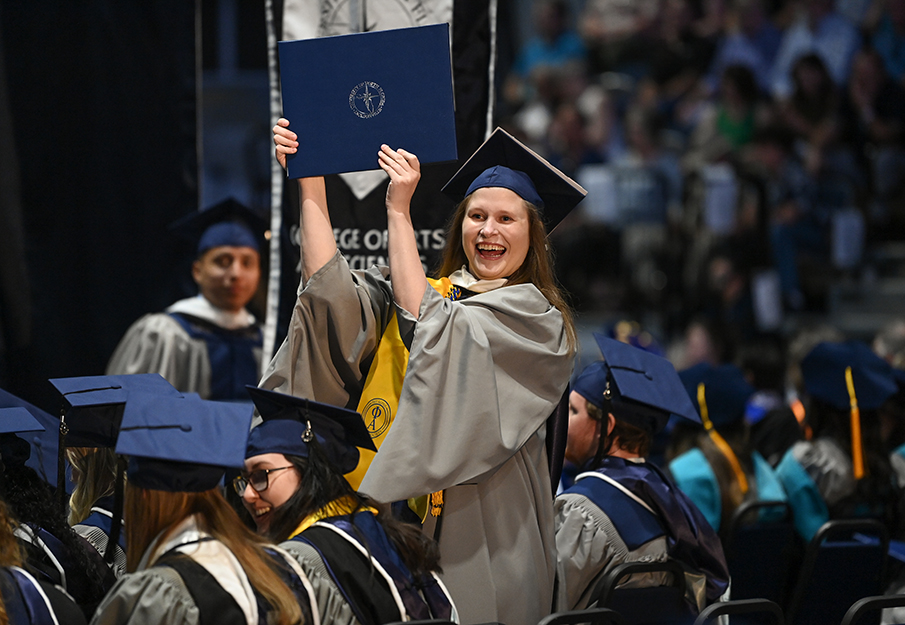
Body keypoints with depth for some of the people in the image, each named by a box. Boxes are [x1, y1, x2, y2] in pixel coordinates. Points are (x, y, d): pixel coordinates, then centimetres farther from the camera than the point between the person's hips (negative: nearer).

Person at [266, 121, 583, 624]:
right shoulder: (425, 293, 14)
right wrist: (311, 183, -8)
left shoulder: (537, 318, -1)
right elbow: (332, 293, -3)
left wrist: (399, 211, -15)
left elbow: (430, 330, -16)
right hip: (386, 525, 4)